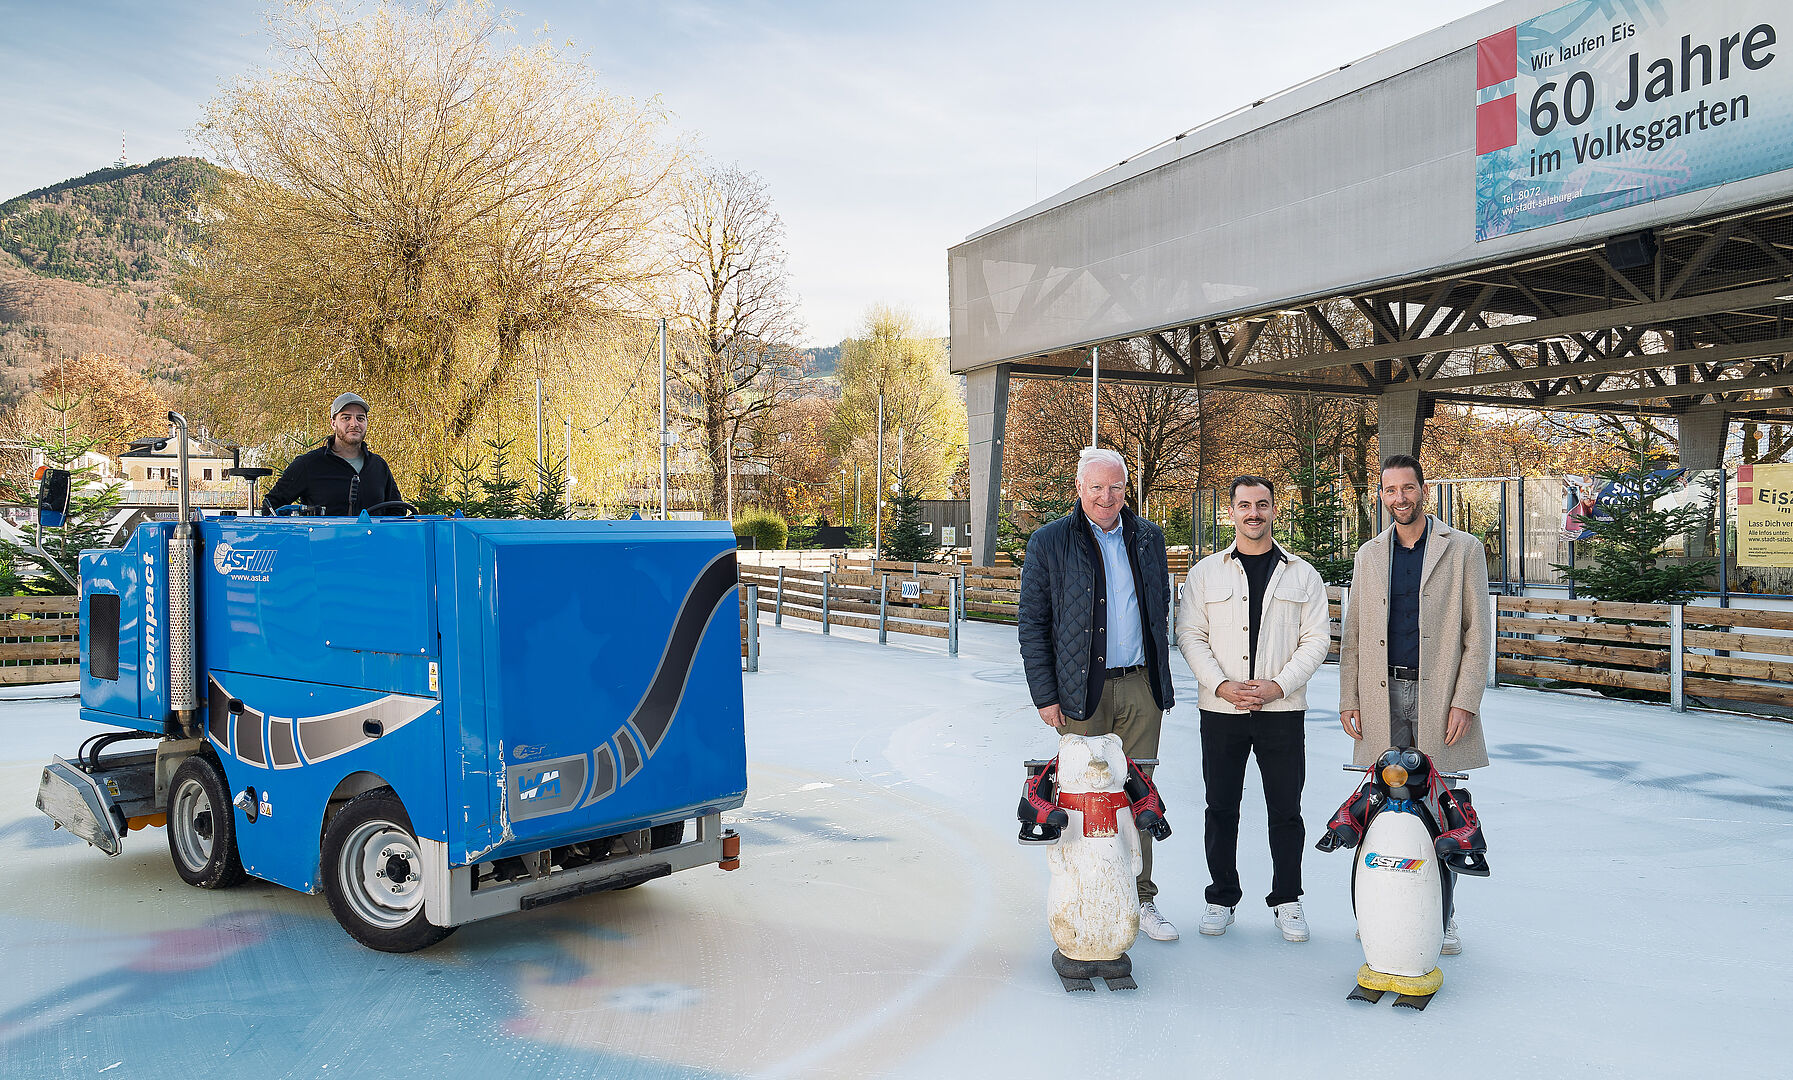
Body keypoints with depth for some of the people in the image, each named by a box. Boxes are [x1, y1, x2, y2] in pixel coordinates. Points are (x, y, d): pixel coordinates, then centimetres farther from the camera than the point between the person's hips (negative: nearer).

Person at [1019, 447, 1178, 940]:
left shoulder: (1148, 537, 10)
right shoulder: (1049, 542, -2)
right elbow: (1032, 623, -1)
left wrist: (1160, 679, 14)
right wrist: (1045, 695, -6)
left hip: (1141, 687, 3)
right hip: (1082, 690, -3)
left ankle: (1139, 898, 20)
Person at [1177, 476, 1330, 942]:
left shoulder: (1302, 574, 7)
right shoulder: (1206, 572, 7)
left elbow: (1316, 639, 3)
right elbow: (1190, 636, 3)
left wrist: (1277, 685, -10)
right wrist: (1222, 685, -11)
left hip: (1282, 710, 0)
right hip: (1221, 710, 0)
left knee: (1285, 810, 4)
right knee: (1221, 808, 6)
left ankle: (1286, 901, 19)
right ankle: (1222, 898, 20)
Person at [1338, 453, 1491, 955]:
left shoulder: (1463, 549, 3)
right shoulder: (1369, 555, 12)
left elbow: (1478, 632, -1)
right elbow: (1352, 634, 14)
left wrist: (1464, 701, -9)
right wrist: (1348, 699, 7)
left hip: (1438, 697, -2)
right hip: (1383, 697, 3)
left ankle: (1441, 917, 15)